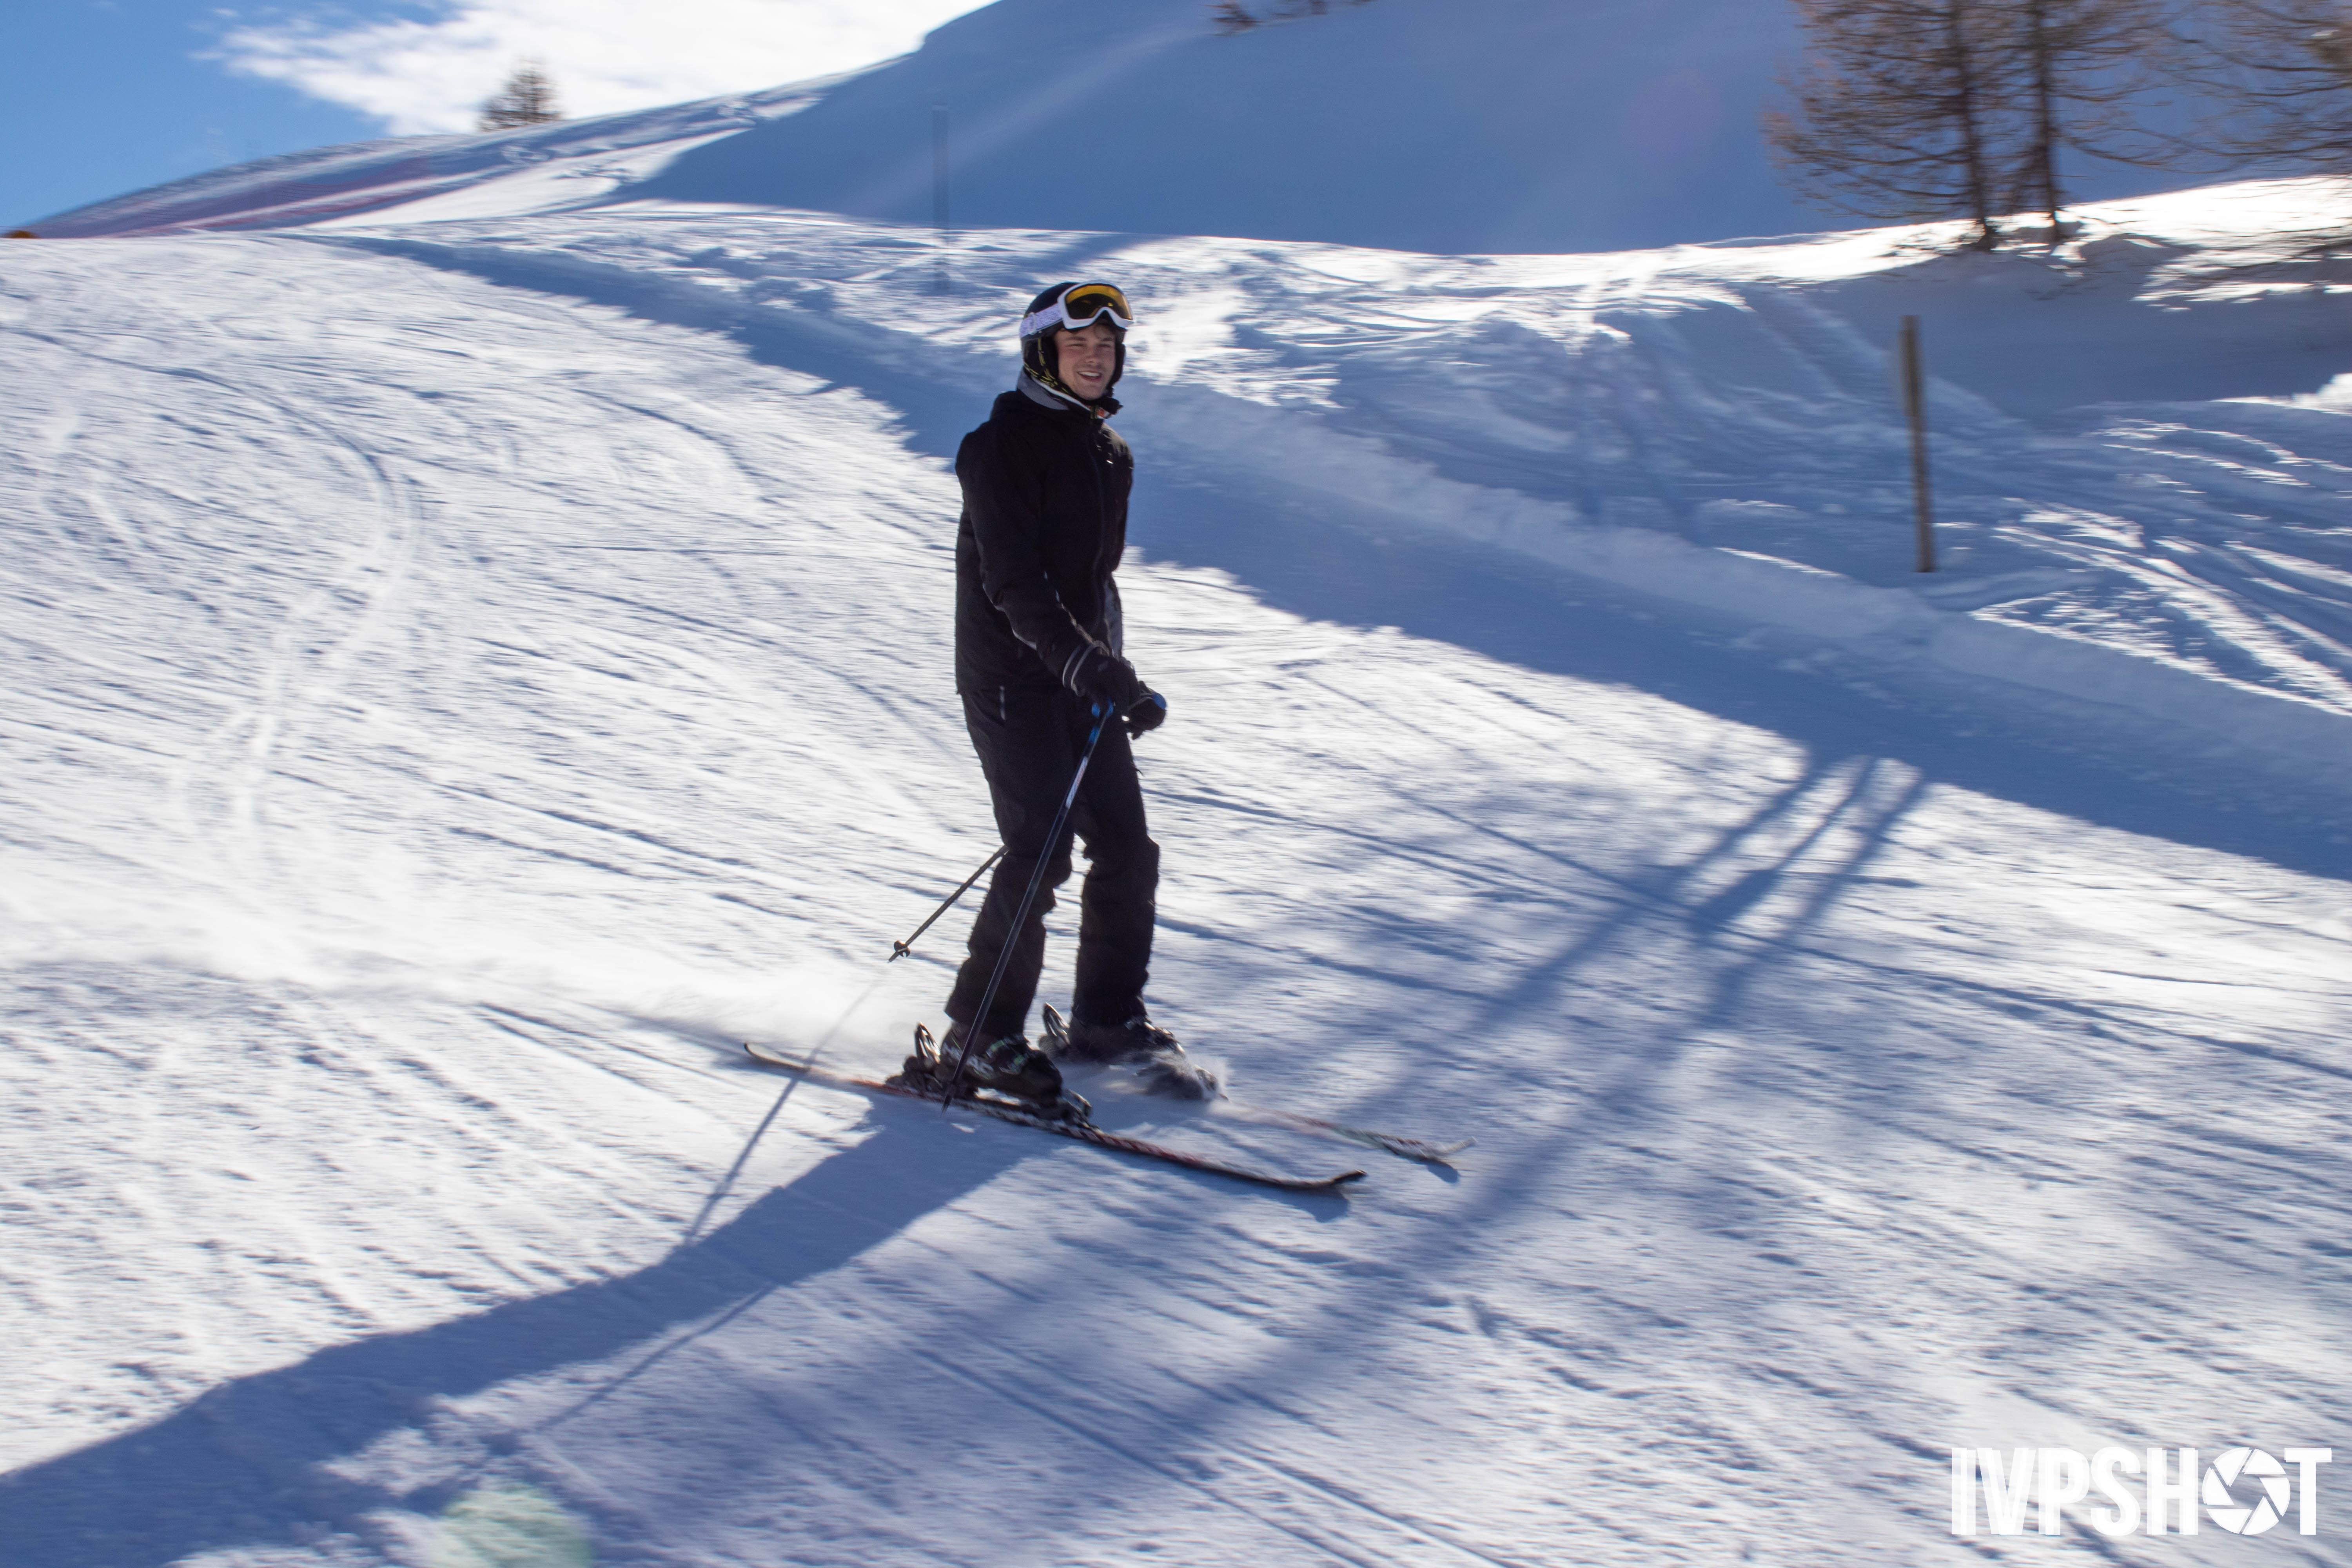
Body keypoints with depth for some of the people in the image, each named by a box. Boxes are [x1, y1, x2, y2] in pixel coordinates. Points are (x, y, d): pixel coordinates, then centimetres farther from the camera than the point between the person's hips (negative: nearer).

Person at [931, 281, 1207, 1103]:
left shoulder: (1110, 454, 15)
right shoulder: (1002, 447, -11)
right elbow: (1013, 581, -21)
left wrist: (1121, 677, 18)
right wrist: (1087, 663, -31)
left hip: (1082, 677, 8)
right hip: (1011, 677, -8)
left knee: (1127, 849, 4)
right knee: (1041, 851, -12)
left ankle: (1108, 1021, 17)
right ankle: (977, 1033, 1)